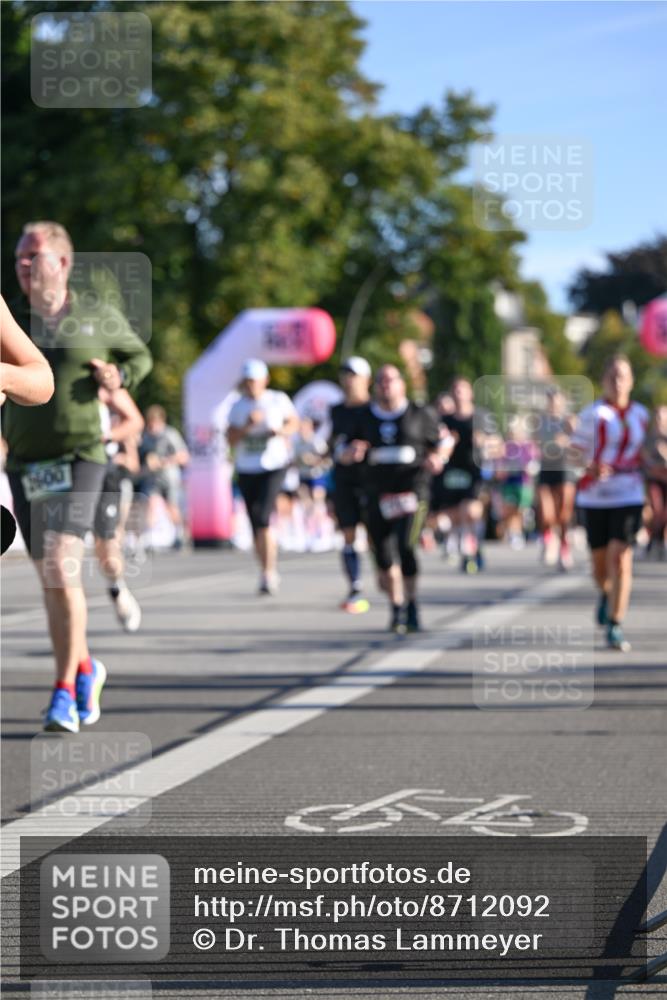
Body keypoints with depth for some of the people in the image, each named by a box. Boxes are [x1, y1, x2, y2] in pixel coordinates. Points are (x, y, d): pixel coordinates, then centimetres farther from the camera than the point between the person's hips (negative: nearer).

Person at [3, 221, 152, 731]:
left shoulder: (99, 317, 2)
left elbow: (140, 356, 18)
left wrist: (118, 376, -3)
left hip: (79, 461, -4)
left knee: (61, 569, -19)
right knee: (52, 582, 9)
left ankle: (65, 692, -13)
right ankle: (85, 668, 32)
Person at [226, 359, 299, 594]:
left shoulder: (278, 400, 0)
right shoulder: (238, 407, 7)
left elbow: (294, 421, 13)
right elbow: (231, 440, 2)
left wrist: (282, 431, -8)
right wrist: (247, 427, -16)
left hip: (273, 466, -4)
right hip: (246, 470, 4)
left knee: (263, 518, -20)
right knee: (255, 525, 7)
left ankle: (269, 572, -16)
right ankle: (267, 573, 21)